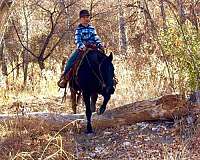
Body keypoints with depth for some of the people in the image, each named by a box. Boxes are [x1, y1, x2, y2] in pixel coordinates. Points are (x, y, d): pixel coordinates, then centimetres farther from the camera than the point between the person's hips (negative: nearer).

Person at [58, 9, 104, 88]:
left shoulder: (92, 28, 11)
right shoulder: (79, 29, 3)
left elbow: (96, 38, 4)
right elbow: (77, 40, -9)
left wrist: (100, 45, -14)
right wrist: (81, 46, -27)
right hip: (81, 48, -2)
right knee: (71, 60, -18)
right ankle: (64, 76, -10)